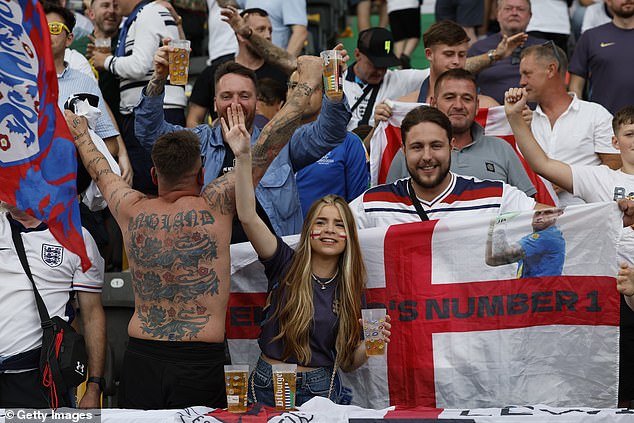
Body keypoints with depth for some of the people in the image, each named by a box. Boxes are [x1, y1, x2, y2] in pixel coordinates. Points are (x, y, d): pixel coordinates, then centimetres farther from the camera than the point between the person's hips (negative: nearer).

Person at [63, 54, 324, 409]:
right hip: (200, 365, -4)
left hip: (139, 363, 4)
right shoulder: (214, 207, -6)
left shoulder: (132, 211, 5)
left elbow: (99, 168, 25)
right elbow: (270, 144, -3)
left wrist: (79, 132, 44)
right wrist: (309, 80, 3)